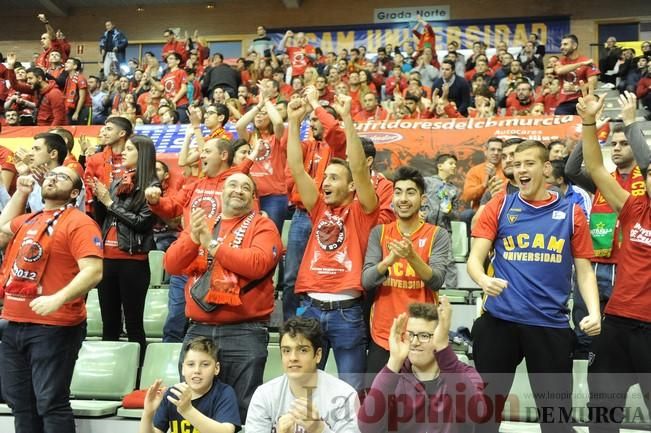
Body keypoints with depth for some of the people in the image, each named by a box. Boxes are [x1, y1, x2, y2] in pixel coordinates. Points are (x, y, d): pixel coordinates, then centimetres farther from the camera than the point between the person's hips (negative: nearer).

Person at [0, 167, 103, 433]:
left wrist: (58, 299, -30)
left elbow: (93, 272, -18)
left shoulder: (78, 222, -8)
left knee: (51, 403, -6)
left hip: (53, 327, -8)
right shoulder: (28, 220, 17)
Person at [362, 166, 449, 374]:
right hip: (382, 335, 1)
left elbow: (437, 281, -13)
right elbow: (366, 281, -6)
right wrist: (389, 260, -25)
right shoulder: (379, 233, 3)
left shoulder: (438, 235, -2)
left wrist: (412, 256, -30)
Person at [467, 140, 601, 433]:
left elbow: (584, 270, 6)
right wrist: (484, 280, -23)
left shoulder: (571, 213, 4)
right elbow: (475, 259, -1)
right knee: (488, 406, 12)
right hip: (499, 320, 0)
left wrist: (594, 312, -11)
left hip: (551, 324, 0)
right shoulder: (498, 207, 3)